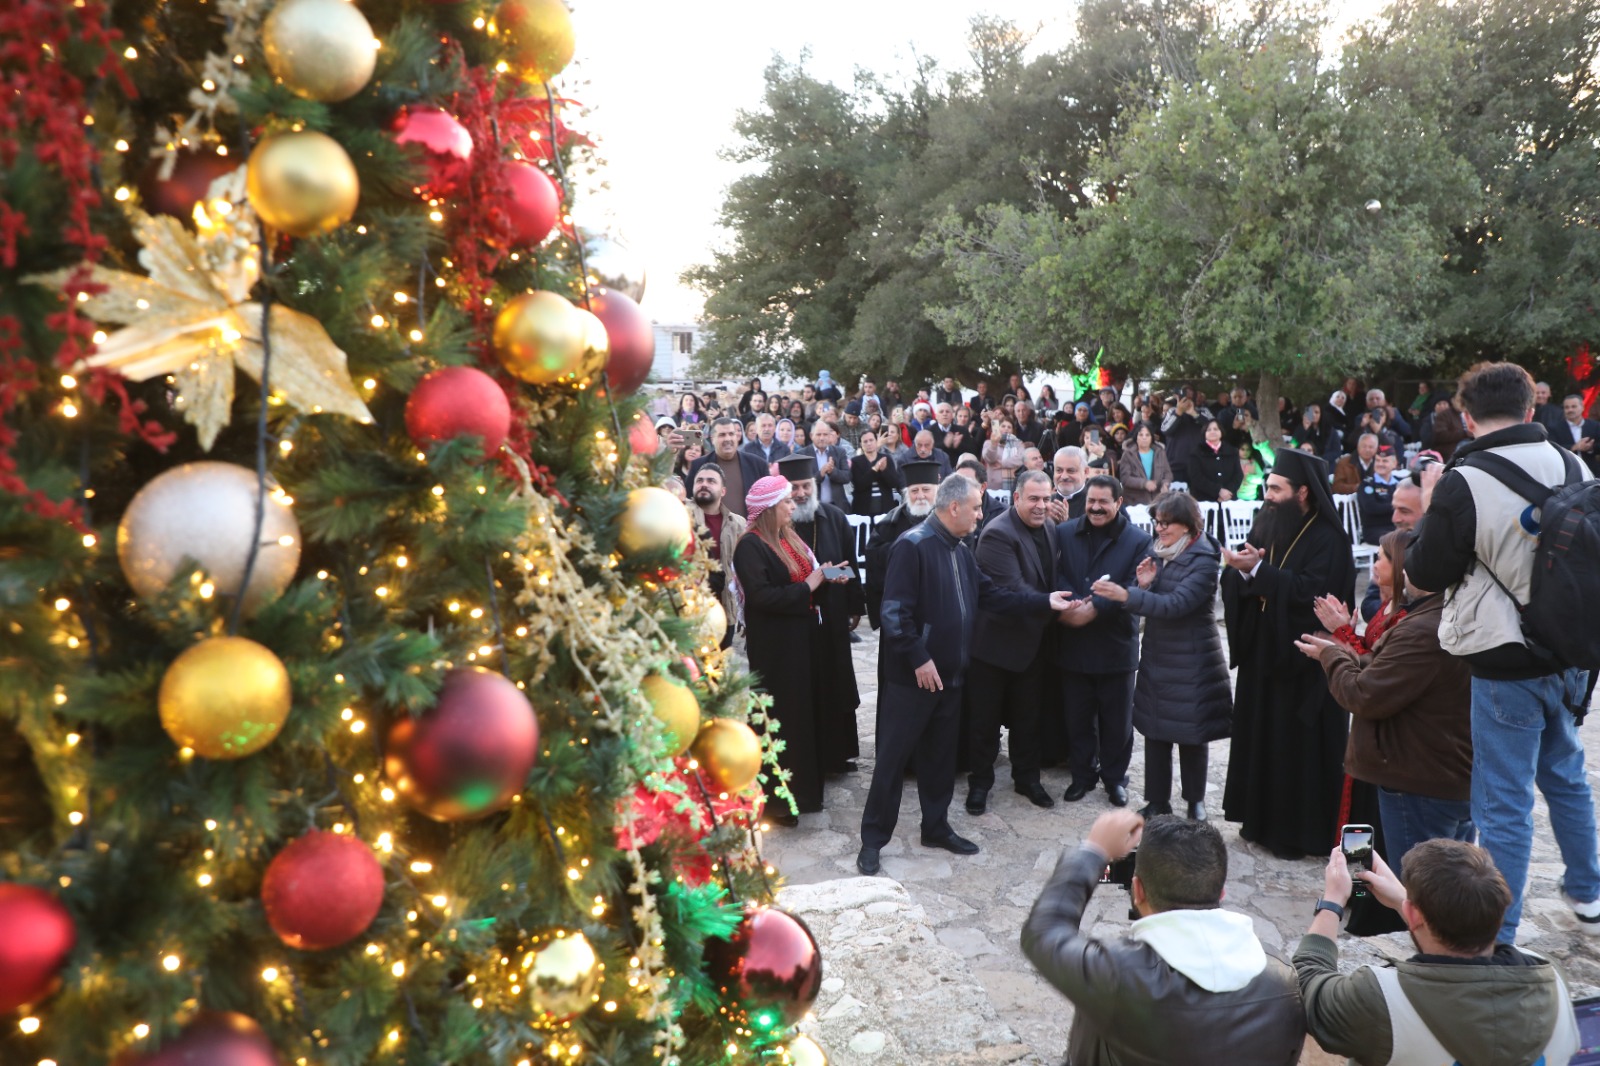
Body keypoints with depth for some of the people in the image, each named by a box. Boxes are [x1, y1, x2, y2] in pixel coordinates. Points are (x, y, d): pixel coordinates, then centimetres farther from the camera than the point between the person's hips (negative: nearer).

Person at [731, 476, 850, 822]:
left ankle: (803, 785, 29)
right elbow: (761, 596, -25)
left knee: (806, 710, 15)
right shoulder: (750, 546, -16)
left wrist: (826, 577, -3)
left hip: (802, 638, 9)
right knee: (780, 718, -1)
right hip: (774, 646, -8)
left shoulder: (788, 537, 10)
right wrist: (808, 586, -18)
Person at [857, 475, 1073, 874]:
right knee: (893, 757, 0)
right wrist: (919, 659, -21)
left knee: (941, 755, 17)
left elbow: (992, 595, 14)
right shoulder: (913, 546, -17)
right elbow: (895, 612, -21)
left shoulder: (960, 552, 12)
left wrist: (1045, 601, 9)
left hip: (950, 673, 8)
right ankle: (872, 840, 11)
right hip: (913, 675, -8)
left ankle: (936, 827, 31)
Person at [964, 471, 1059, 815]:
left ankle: (1027, 778, 35)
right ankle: (980, 783, 23)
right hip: (997, 641, -7)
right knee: (986, 719, 8)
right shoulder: (998, 534, -21)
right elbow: (1012, 589, -29)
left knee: (1028, 717, 19)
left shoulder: (1049, 528, 4)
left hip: (1035, 641, 7)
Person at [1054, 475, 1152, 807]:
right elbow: (1056, 576, -3)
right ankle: (1082, 775, 28)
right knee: (1078, 715, 12)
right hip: (1073, 644, 2)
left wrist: (1094, 608, -23)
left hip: (1117, 645, -2)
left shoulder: (1139, 541, -5)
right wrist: (1068, 604, -23)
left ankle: (1115, 777, 27)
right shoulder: (1064, 534, 3)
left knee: (1117, 718, 11)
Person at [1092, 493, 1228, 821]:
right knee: (1154, 730, 10)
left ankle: (1195, 800, 25)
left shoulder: (1203, 560, -15)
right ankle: (1158, 800, 21)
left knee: (1192, 734, 7)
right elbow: (1148, 603, 8)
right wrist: (1143, 585, -14)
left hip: (1191, 661, -6)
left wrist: (1126, 595, -34)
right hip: (1156, 655, 6)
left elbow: (1176, 604, -27)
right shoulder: (1156, 552, 4)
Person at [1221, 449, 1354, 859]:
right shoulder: (1267, 528, 9)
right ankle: (1262, 820, 24)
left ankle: (1297, 829, 12)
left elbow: (1312, 592, -24)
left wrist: (1258, 570, -26)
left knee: (1297, 747, 1)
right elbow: (1236, 588, 6)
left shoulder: (1327, 538, -11)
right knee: (1259, 736, 12)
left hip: (1302, 662, -7)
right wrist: (1242, 569, -17)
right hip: (1262, 654, 7)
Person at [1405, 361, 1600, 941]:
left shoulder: (1461, 484, -20)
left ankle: (1498, 937, 8)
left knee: (1505, 802, 0)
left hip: (1507, 664, -6)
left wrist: (1430, 511, 1)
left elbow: (1425, 573, -10)